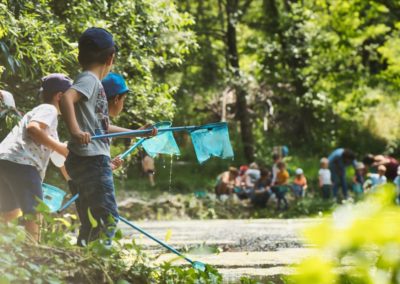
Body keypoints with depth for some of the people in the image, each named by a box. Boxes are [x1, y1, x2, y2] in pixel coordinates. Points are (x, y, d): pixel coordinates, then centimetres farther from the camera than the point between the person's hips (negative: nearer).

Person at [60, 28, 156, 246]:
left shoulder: (93, 82, 21)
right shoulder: (89, 79, -7)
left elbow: (102, 127, 30)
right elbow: (66, 98, -28)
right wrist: (75, 131, -39)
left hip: (94, 160, 10)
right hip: (91, 159, -10)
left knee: (91, 220, 12)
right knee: (107, 217, -13)